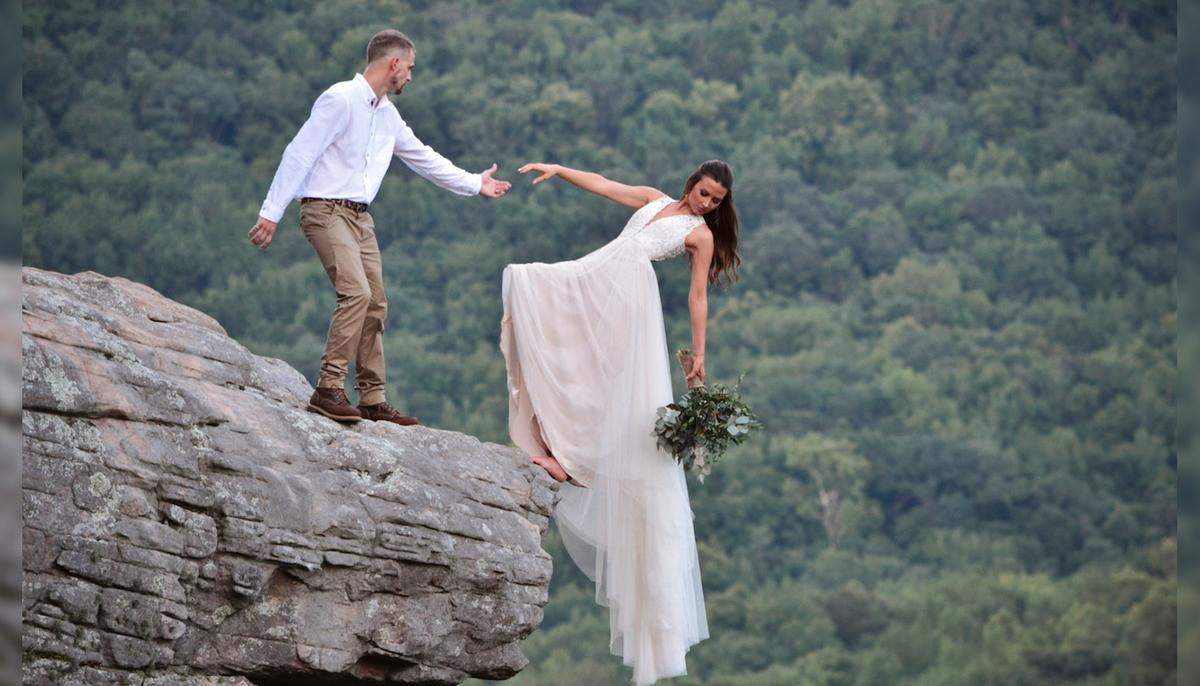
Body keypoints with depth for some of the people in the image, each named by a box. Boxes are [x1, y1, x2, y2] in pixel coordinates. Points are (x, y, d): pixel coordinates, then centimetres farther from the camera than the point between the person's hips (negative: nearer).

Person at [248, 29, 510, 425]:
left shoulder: (388, 115, 14)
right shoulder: (341, 99, -13)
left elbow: (424, 158, 27)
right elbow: (299, 154, -16)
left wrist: (475, 184, 31)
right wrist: (271, 213, -20)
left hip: (360, 216, 9)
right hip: (326, 210, -9)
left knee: (375, 305, 7)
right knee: (356, 292, -23)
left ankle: (373, 400, 12)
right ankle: (328, 389, -21)